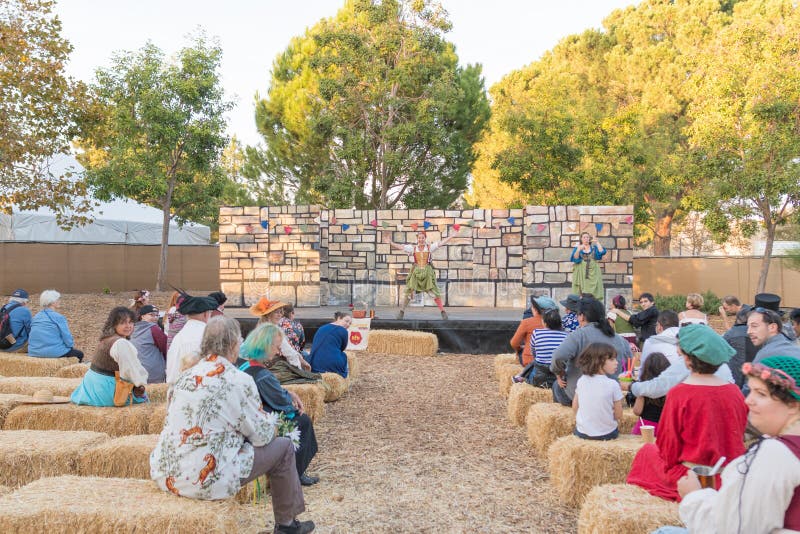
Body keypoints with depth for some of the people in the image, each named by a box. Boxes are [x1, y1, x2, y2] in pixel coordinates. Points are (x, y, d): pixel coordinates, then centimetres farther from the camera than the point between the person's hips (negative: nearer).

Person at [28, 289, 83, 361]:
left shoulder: (35, 317, 10)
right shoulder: (58, 317, -12)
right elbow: (67, 336, -13)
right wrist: (71, 345, 8)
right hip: (54, 352, -8)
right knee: (79, 354, 17)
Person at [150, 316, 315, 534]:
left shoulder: (186, 375, 6)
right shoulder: (239, 381, -13)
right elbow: (262, 436, -6)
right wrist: (272, 422, 17)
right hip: (206, 481, -7)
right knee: (283, 447, 9)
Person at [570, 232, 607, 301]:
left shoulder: (594, 247, 11)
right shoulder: (577, 247, 7)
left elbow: (602, 252, -6)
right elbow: (575, 259, -7)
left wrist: (597, 242, -3)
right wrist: (579, 249, -20)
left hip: (593, 271, 1)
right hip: (581, 272, -1)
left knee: (593, 290, -6)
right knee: (581, 290, -7)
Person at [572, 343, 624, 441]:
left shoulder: (581, 381, -5)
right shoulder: (613, 385, -15)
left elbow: (575, 407, 4)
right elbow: (618, 415, -9)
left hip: (582, 433, 3)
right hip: (607, 434, -2)